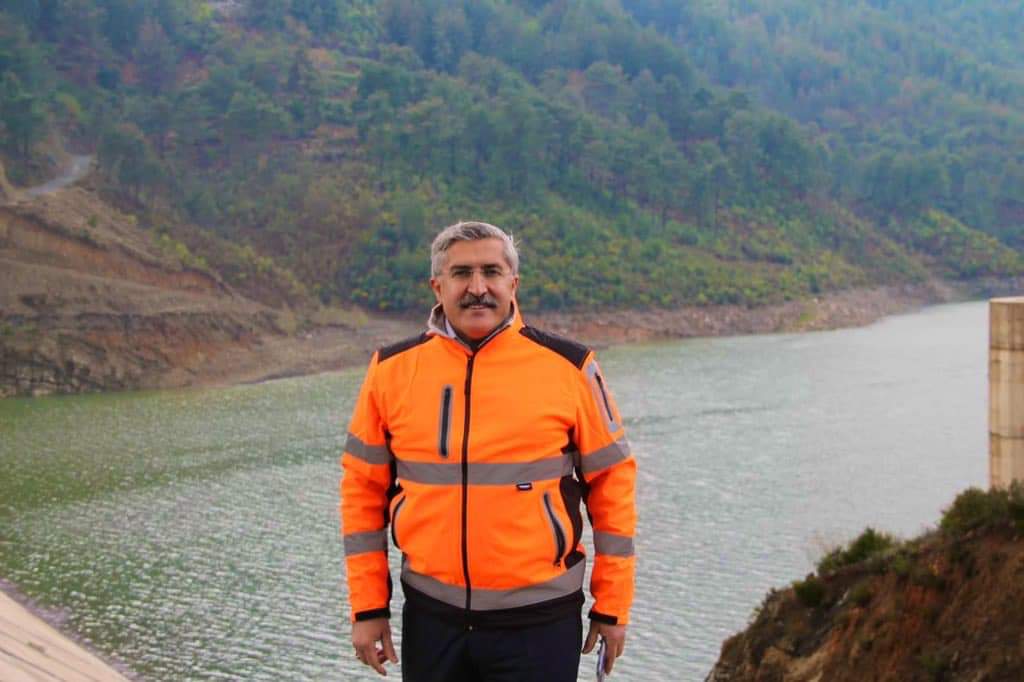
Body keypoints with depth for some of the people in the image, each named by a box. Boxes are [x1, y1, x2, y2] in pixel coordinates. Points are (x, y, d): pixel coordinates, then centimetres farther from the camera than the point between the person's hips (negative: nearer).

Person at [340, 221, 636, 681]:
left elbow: (612, 480, 1)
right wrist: (368, 608, 4)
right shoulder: (392, 370, 0)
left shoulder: (568, 368, -5)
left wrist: (612, 607, 2)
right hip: (430, 617, 2)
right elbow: (364, 489, 6)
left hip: (540, 620, -2)